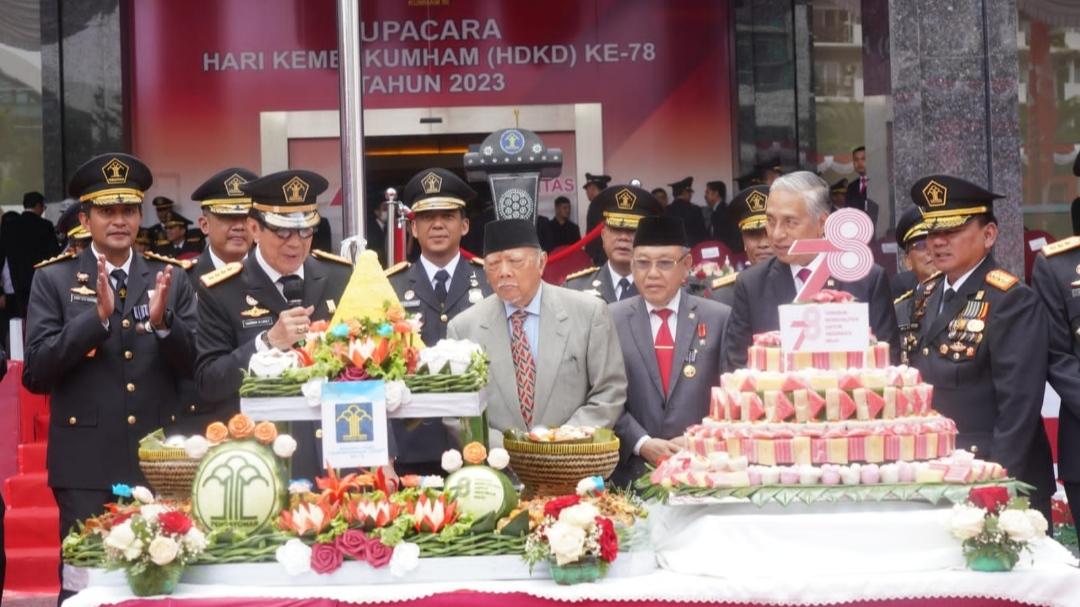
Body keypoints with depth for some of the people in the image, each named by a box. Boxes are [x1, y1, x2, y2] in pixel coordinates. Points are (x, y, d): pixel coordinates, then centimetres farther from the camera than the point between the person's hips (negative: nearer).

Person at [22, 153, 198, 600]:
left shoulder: (172, 280, 9)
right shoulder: (54, 280, 2)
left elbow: (195, 366, 4)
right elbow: (36, 374, -6)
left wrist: (162, 321, -15)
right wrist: (98, 316, -17)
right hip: (87, 465, -2)